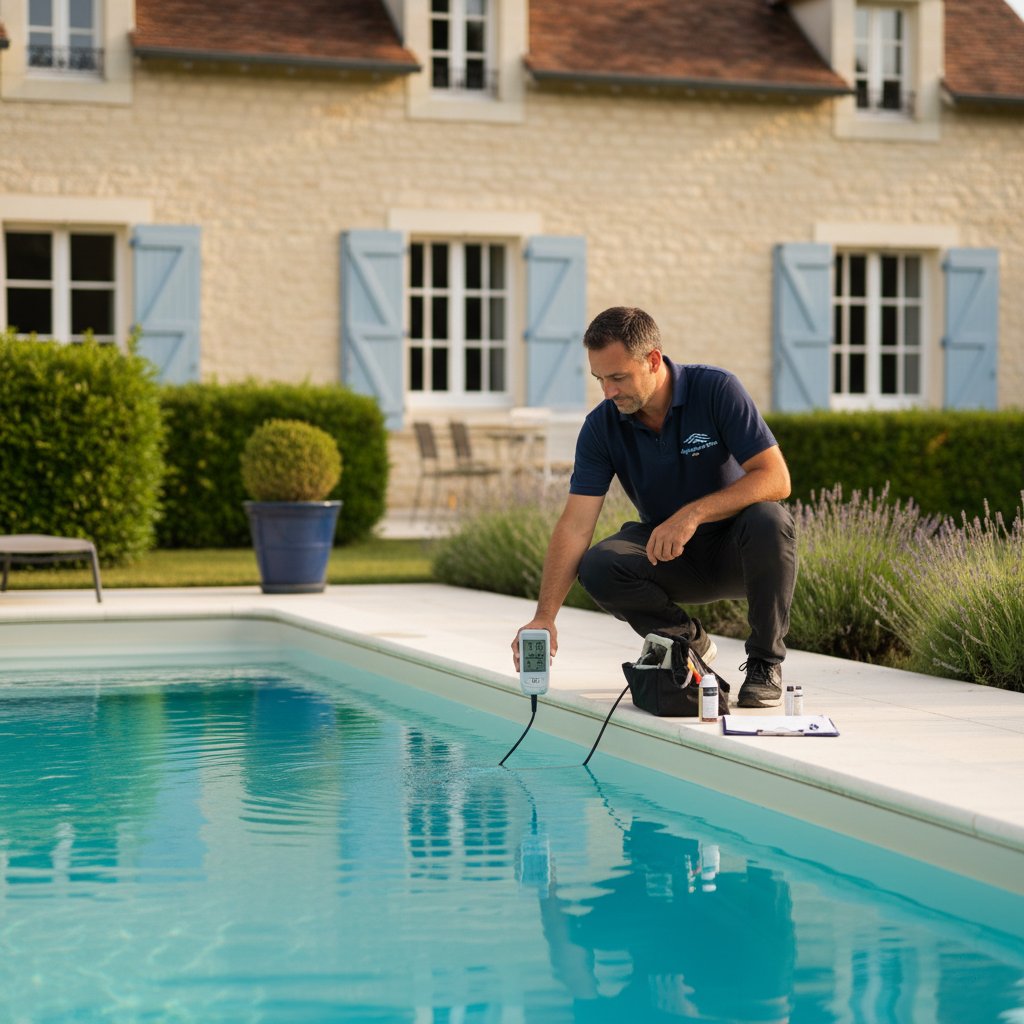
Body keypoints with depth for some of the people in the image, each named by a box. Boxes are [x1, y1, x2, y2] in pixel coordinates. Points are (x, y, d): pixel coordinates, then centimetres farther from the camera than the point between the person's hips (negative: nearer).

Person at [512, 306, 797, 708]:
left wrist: (693, 513, -36)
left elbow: (776, 479, -25)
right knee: (597, 567, -26)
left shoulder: (716, 390, -20)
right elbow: (575, 525, -16)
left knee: (769, 520, -36)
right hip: (670, 559, 3)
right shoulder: (602, 426, -12)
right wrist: (545, 616, -27)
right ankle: (689, 643, 2)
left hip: (736, 553, -2)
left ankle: (765, 664, -14)